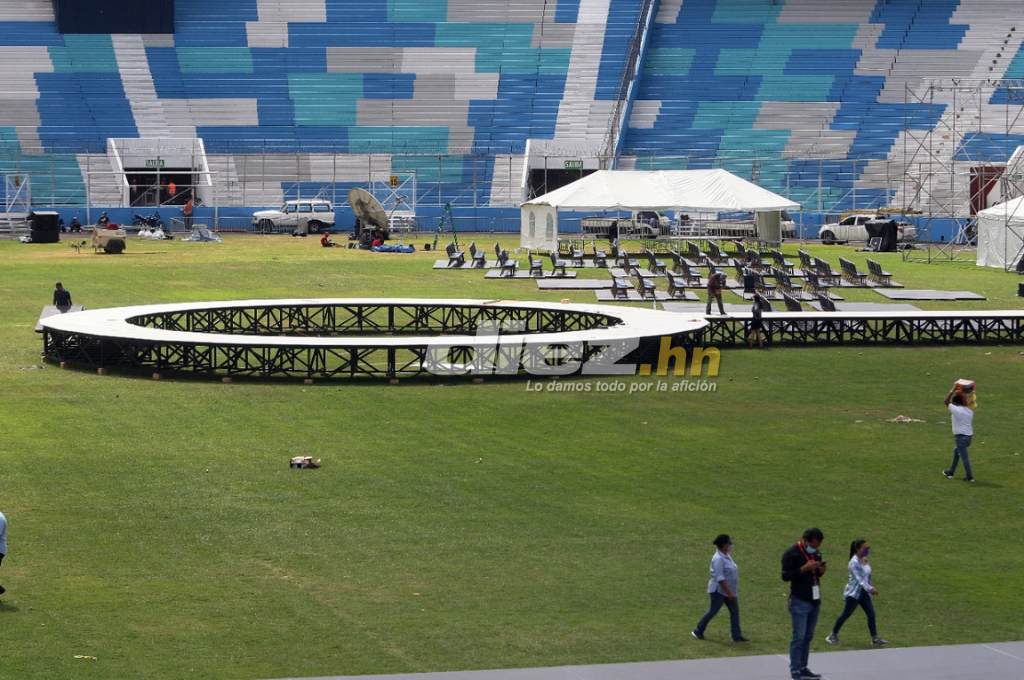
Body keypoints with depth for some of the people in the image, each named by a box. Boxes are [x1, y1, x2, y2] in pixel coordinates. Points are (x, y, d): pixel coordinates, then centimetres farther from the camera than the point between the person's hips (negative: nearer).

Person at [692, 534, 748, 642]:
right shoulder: (718, 559, -22)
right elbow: (720, 578, -25)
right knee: (712, 612, 2)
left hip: (729, 590, 9)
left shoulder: (726, 556, 8)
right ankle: (698, 632, 17)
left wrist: (734, 589, 21)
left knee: (735, 611, 5)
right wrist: (729, 592, -27)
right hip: (719, 591, -9)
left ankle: (737, 636, 8)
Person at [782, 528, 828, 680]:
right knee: (799, 636, -8)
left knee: (808, 636, 9)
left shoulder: (816, 553, 12)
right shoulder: (791, 554, -10)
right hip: (799, 602, -7)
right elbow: (786, 576, -16)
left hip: (814, 601, 7)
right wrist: (805, 568, -24)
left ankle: (803, 668, 15)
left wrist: (822, 570, -2)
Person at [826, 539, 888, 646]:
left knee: (871, 614, 1)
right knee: (846, 614, 0)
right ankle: (833, 635, 12)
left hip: (864, 593, 8)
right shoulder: (854, 562, -19)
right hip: (854, 593, -8)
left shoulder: (865, 560, 7)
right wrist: (870, 589, -36)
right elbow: (859, 579, -27)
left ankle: (875, 638, 6)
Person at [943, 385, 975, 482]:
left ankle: (970, 477, -5)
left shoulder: (955, 410, -10)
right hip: (969, 435, 8)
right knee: (956, 451, 25)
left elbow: (946, 401, 0)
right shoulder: (970, 411, 10)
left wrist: (953, 390, 2)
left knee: (964, 456, -4)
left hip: (960, 436, -8)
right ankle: (950, 472, 32)